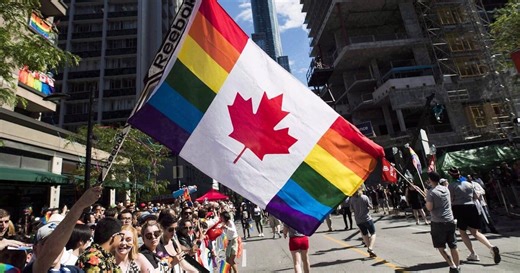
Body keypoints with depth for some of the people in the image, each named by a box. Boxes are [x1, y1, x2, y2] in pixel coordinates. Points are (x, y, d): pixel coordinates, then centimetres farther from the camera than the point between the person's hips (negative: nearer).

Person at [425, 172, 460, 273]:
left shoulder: (431, 192, -14)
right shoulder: (446, 189, 5)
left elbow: (429, 208, -16)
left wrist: (426, 202, 4)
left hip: (438, 223, -6)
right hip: (450, 221, 6)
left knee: (440, 247, 7)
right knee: (453, 246, 14)